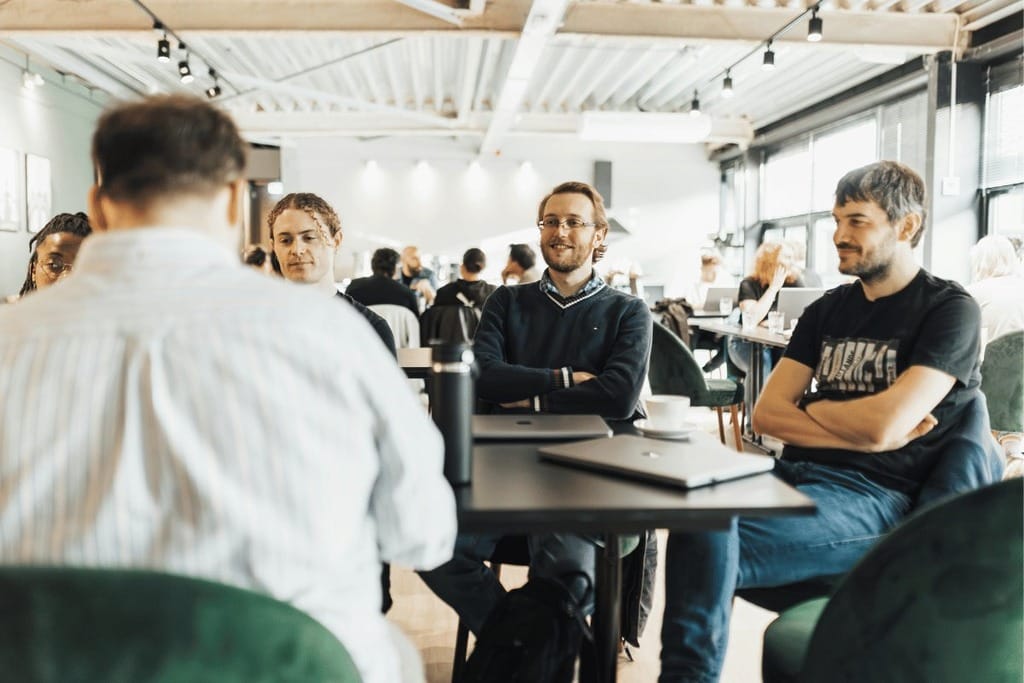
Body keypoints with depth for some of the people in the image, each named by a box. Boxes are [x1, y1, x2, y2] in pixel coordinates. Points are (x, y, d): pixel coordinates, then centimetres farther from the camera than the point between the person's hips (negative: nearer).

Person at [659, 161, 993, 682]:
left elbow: (883, 425, -16)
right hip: (796, 474, 6)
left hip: (874, 496, -5)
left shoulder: (950, 310, -2)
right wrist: (857, 429, -6)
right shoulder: (828, 309, 16)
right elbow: (766, 414, 7)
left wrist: (811, 409, 2)